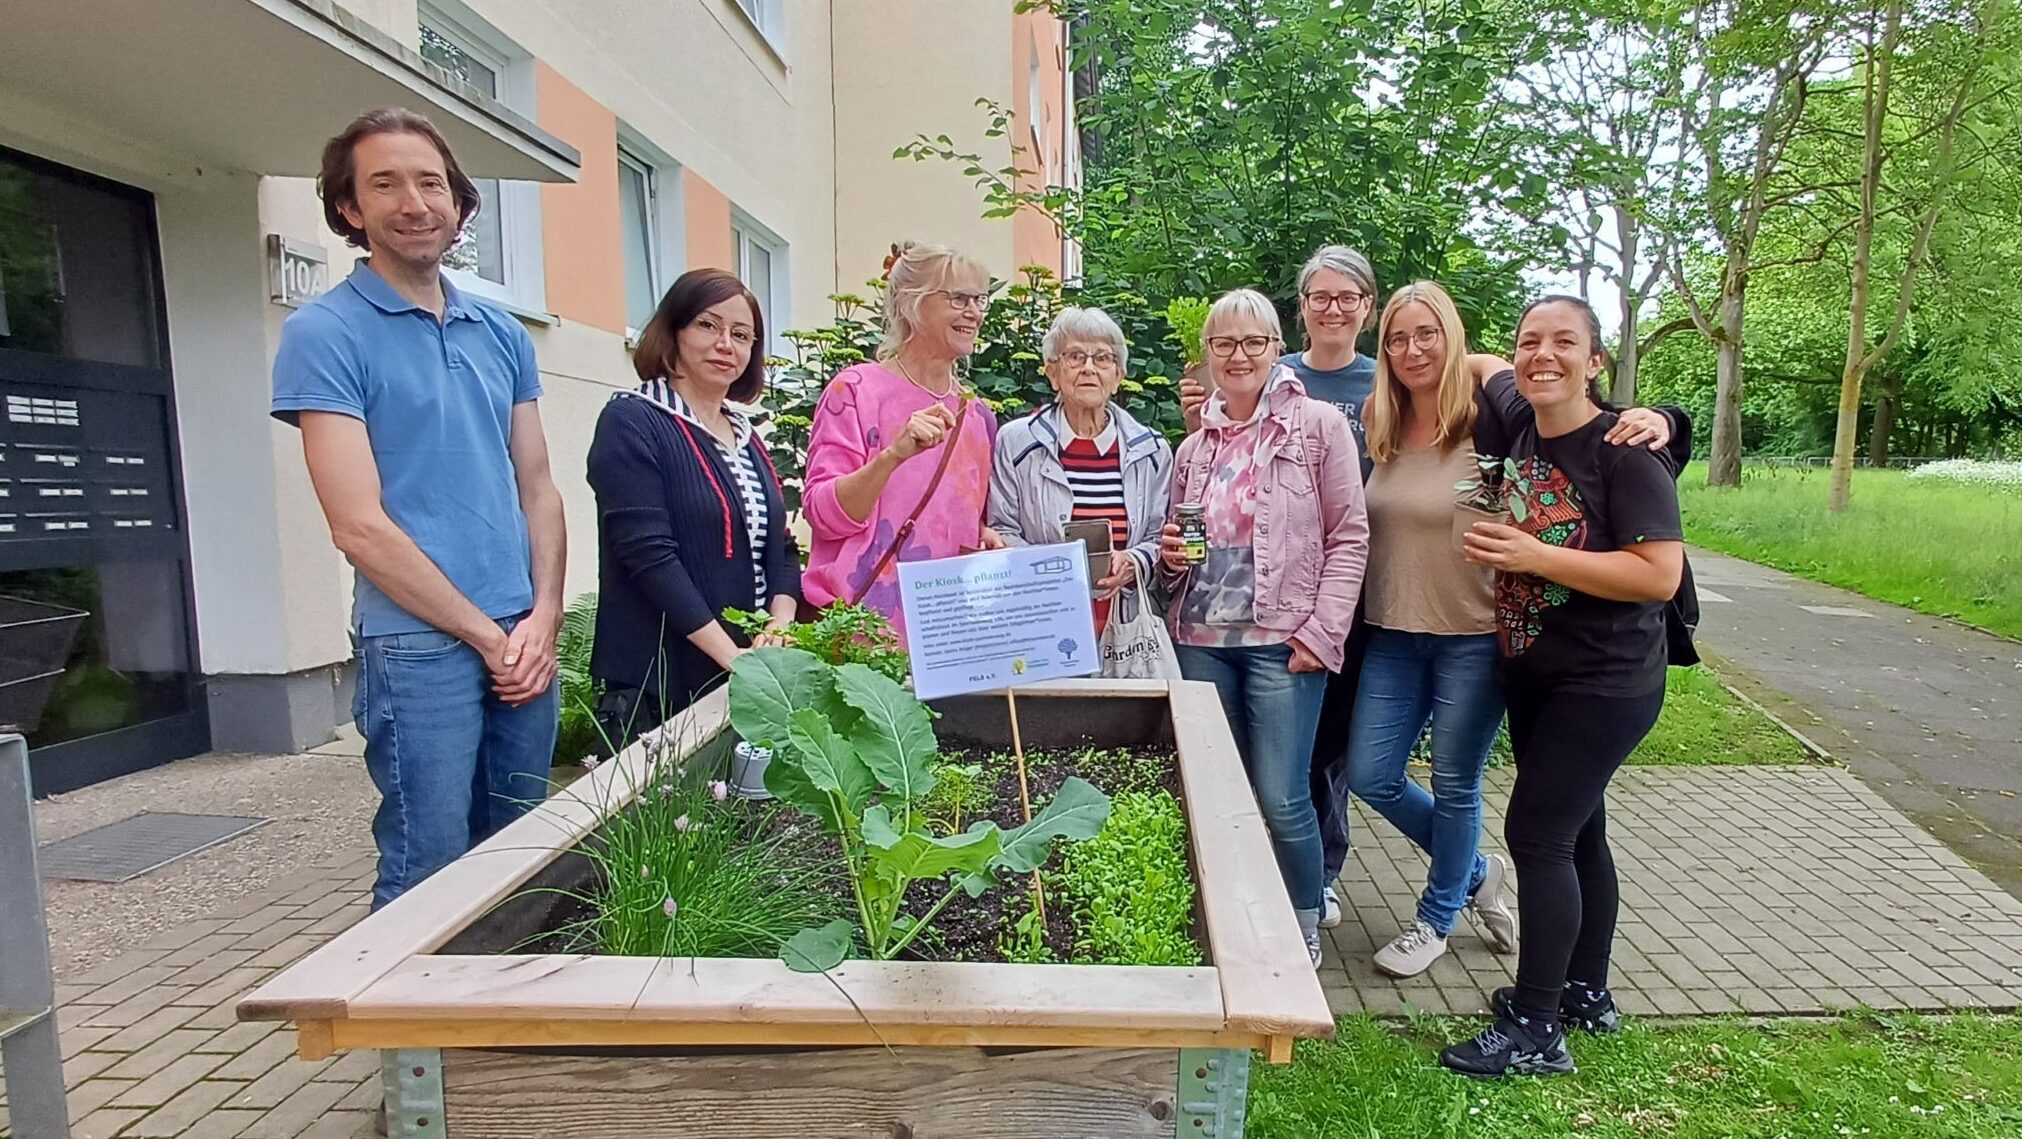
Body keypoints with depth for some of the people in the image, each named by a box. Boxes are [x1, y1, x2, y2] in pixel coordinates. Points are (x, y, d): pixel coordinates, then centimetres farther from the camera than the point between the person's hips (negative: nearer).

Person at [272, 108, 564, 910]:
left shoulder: (501, 333, 12)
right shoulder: (325, 333, -4)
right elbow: (360, 525, -10)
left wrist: (543, 618, -1)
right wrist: (487, 635, -8)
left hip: (524, 642, 6)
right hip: (418, 648, -5)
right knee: (429, 882, 3)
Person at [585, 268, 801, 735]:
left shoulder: (745, 437, 13)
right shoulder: (631, 423, -8)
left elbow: (780, 548, 10)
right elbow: (648, 552, -18)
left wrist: (780, 628, -9)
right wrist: (733, 656, -21)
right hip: (659, 684, -6)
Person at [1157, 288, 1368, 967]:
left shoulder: (1319, 425, -1)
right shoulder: (1194, 447, 13)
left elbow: (1349, 537, -4)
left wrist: (1323, 633, -11)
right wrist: (1171, 554, -2)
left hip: (1283, 640, -4)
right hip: (1202, 638, 5)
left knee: (1281, 799, -2)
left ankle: (1304, 931, 21)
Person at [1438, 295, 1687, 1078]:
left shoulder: (1624, 451, -17)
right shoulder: (1520, 425, 3)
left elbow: (1661, 575, -23)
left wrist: (1535, 556, -26)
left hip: (1603, 684, -7)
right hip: (1531, 675, 7)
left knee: (1537, 832, -9)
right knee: (1575, 832, 17)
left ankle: (1534, 1030, 3)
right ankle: (1585, 993, 32)